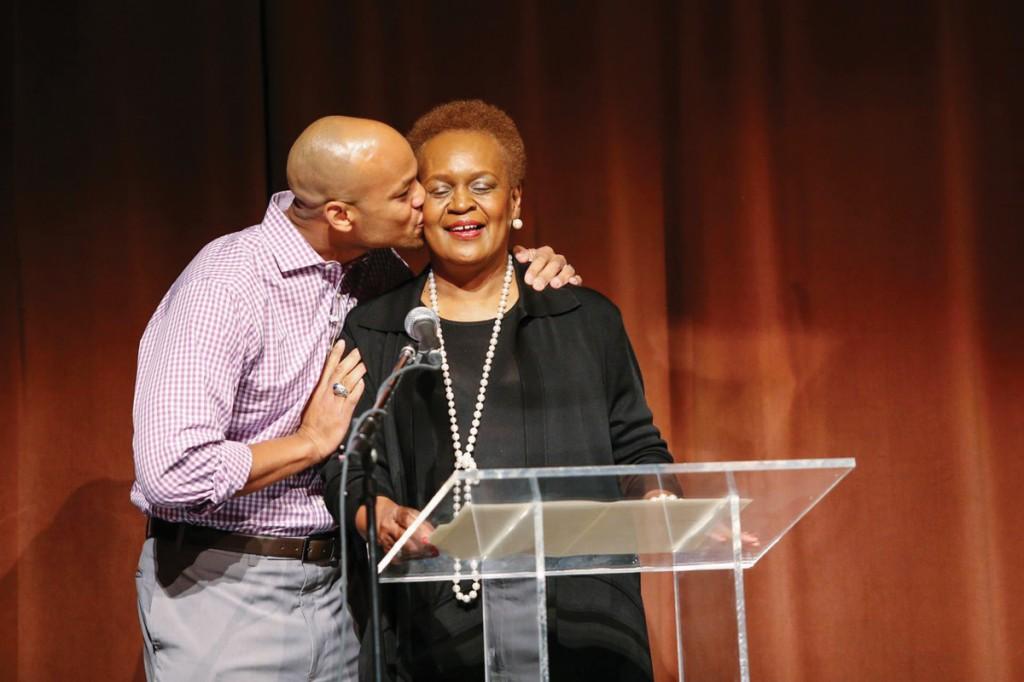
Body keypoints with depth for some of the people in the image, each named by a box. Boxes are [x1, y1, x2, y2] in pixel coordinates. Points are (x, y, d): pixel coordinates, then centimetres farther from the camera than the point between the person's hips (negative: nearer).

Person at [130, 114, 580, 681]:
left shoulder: (375, 270, 2)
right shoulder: (225, 287, -20)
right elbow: (171, 472, -29)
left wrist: (527, 278, 3)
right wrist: (312, 442, -16)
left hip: (333, 583, 7)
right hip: (222, 587, -7)